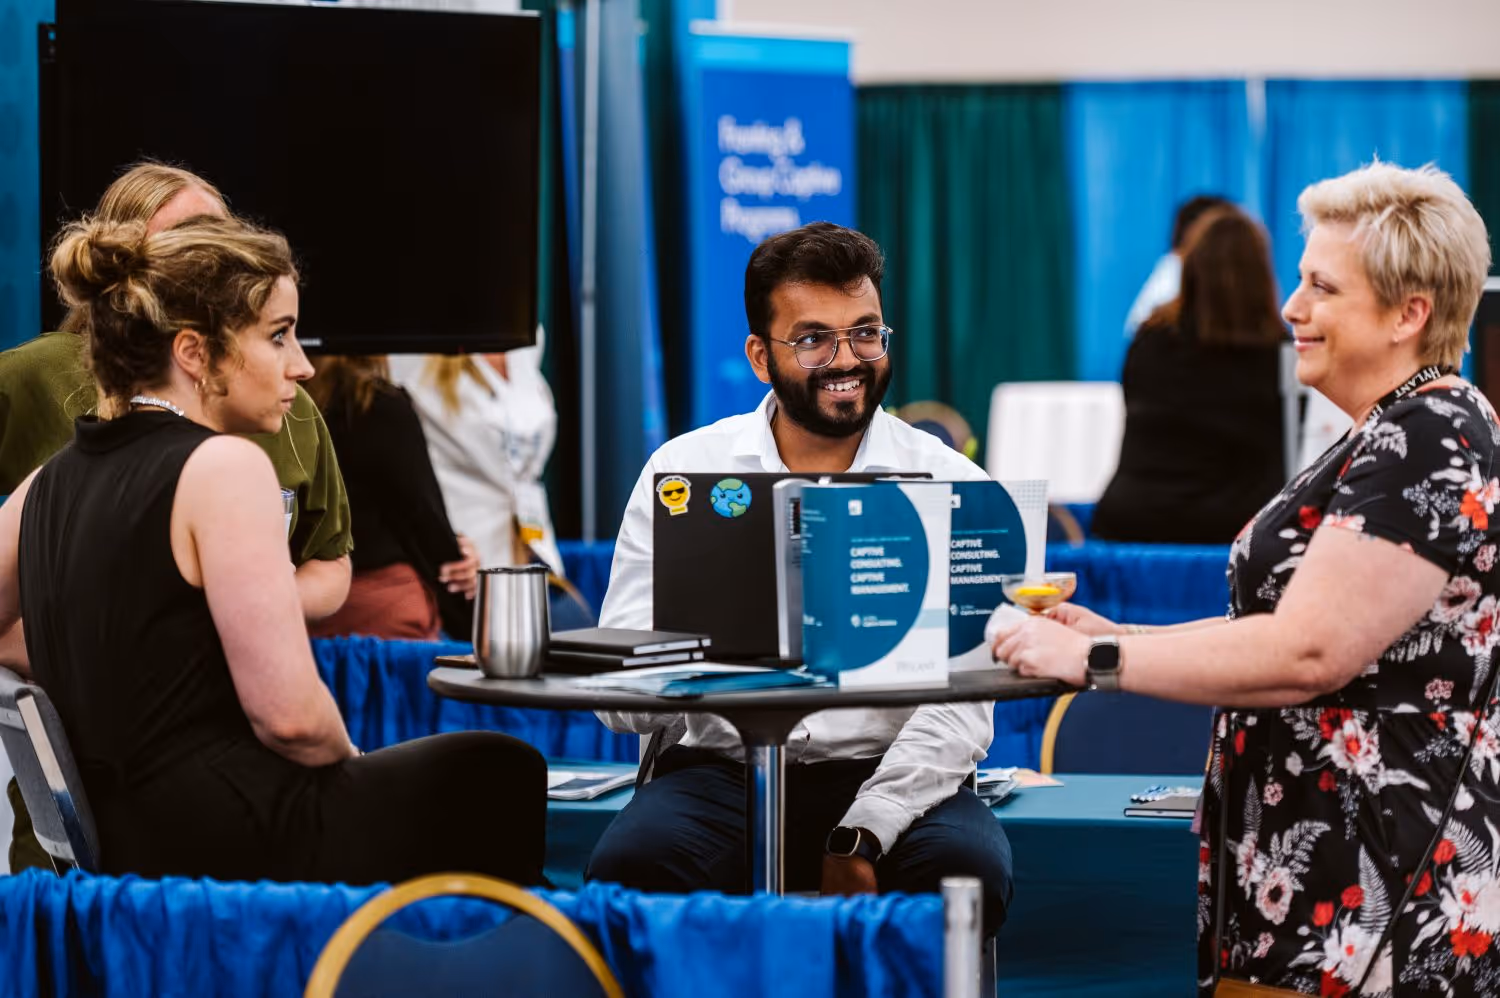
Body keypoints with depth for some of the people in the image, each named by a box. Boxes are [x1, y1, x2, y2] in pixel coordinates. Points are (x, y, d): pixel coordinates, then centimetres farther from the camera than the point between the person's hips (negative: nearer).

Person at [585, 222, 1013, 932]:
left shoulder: (949, 485, 2)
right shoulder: (682, 472, 5)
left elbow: (960, 705, -6)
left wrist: (863, 835, -21)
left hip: (893, 775, 0)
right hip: (721, 768, 0)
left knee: (969, 869, -32)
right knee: (630, 865, -31)